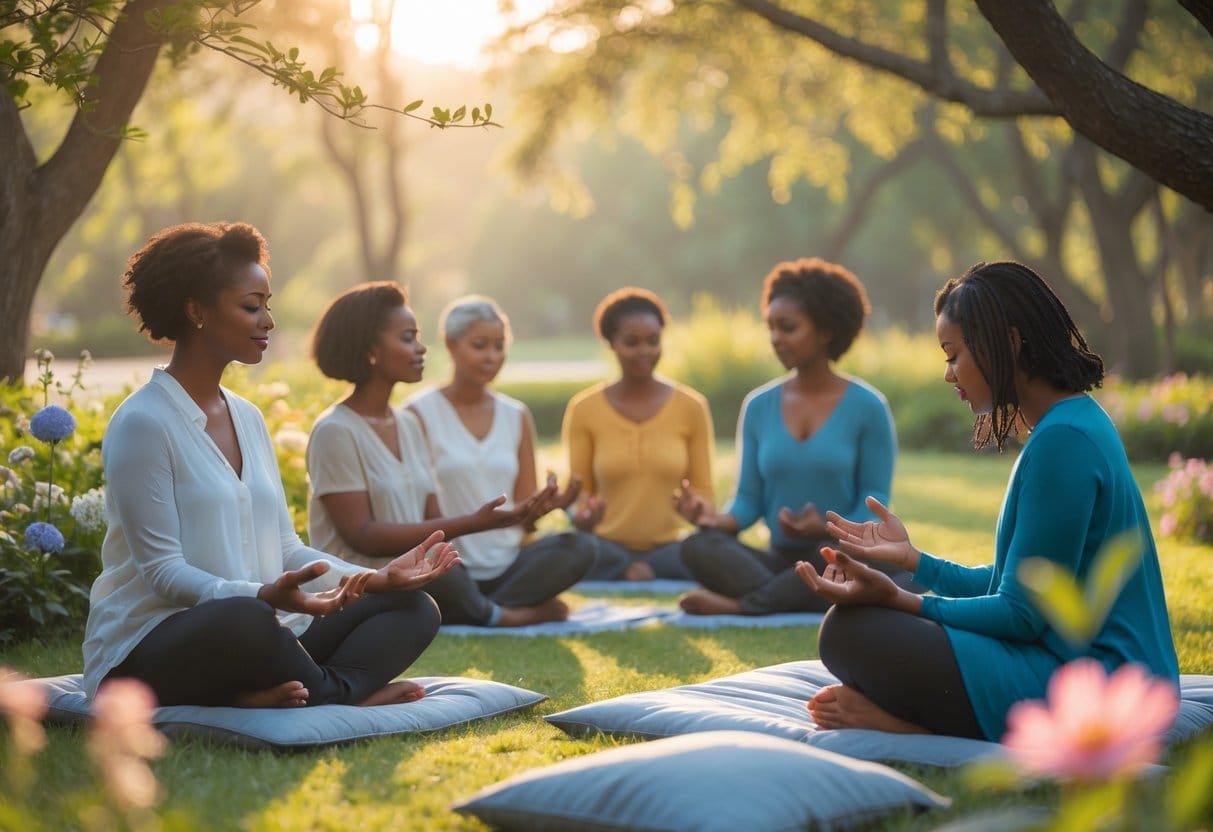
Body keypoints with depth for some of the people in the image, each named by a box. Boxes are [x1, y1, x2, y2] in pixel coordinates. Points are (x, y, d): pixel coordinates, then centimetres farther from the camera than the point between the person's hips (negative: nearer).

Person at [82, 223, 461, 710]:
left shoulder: (247, 418, 15)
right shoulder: (142, 424, -11)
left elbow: (284, 549, 13)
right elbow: (163, 570, -17)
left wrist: (374, 577, -2)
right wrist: (265, 595, -33)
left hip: (249, 633, 9)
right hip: (148, 650, -9)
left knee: (413, 608, -5)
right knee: (243, 619, -42)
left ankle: (283, 694, -29)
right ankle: (348, 693, -15)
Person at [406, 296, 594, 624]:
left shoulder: (517, 416, 14)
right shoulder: (420, 414, -1)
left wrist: (549, 504, -12)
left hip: (506, 565, 5)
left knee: (578, 548, -22)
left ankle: (471, 610, -23)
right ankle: (510, 614, -16)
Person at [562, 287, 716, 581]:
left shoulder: (691, 407, 3)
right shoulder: (583, 409, 2)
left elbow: (704, 491, 8)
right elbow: (578, 492, 6)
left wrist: (697, 507, -16)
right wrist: (582, 516, -18)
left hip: (669, 546, 0)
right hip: (608, 545, 0)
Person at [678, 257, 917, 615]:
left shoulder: (867, 407, -3)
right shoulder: (758, 406, 7)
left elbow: (874, 503, -5)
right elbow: (749, 500, 5)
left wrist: (827, 530, -25)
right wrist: (716, 520, -18)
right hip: (782, 559, 2)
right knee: (698, 547, -25)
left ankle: (741, 604, -33)